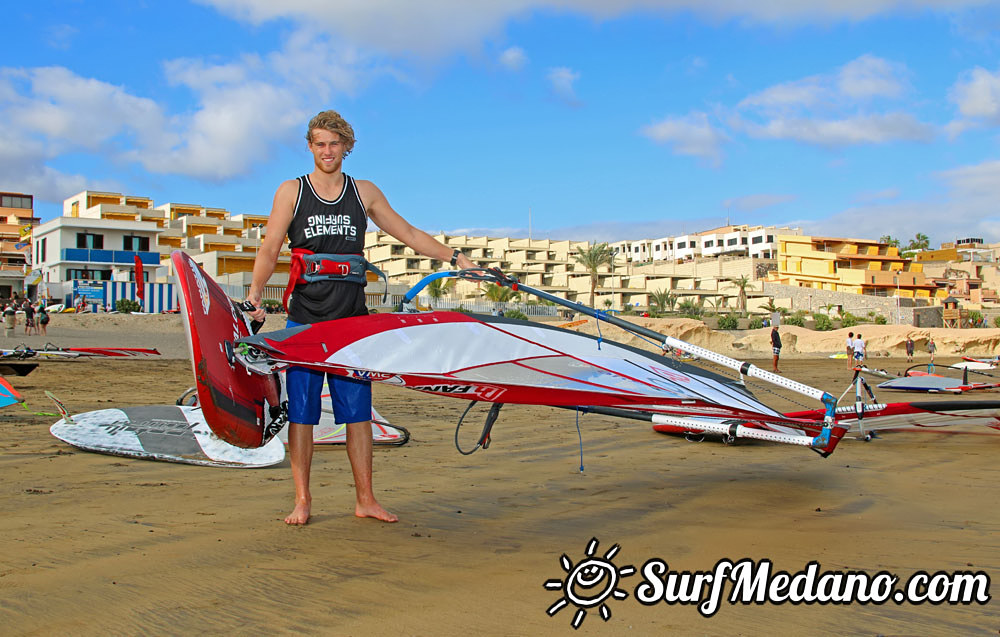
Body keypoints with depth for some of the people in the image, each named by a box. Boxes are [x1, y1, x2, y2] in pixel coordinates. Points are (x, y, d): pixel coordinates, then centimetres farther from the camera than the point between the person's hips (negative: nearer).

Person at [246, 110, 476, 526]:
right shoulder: (291, 191, 7)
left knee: (358, 409, 2)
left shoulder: (365, 193, 12)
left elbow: (409, 234, 15)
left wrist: (455, 257, 7)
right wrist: (255, 294, -13)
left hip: (352, 319, 2)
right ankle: (302, 500, 9)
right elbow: (269, 249, 1)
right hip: (304, 319, -1)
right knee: (300, 409, -1)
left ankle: (364, 499, 10)